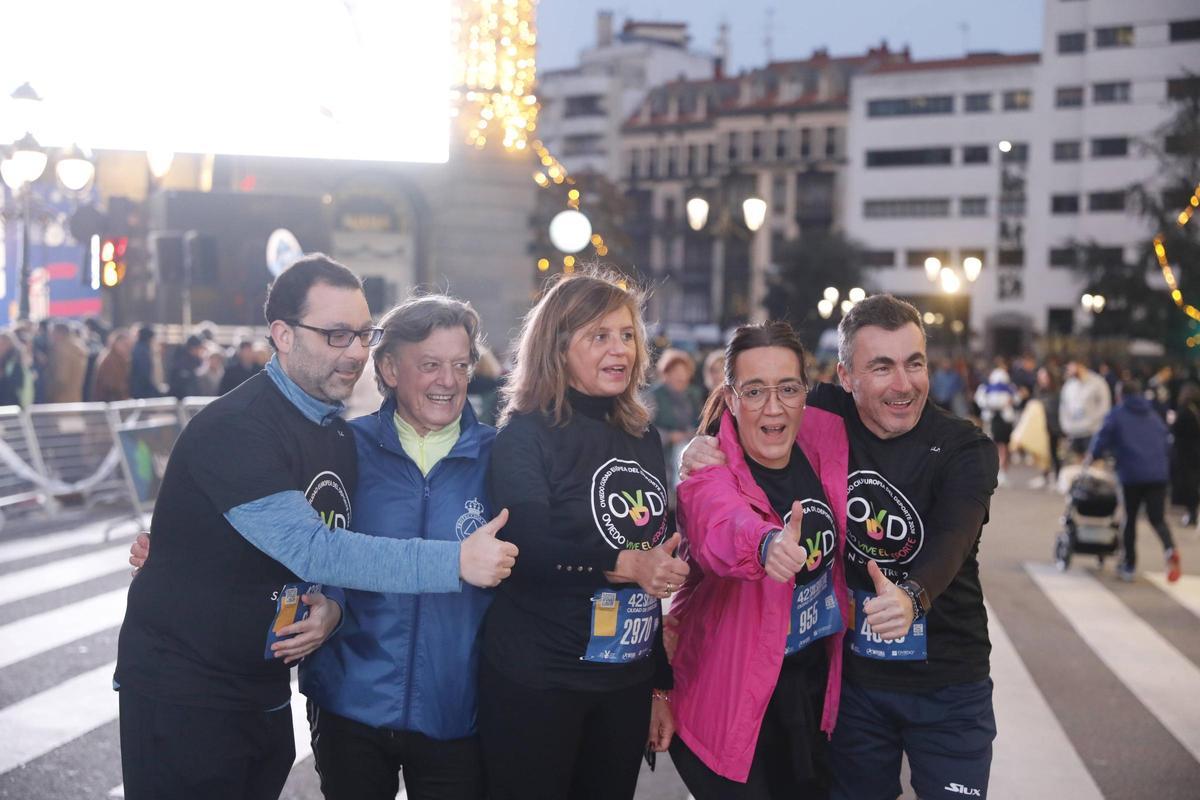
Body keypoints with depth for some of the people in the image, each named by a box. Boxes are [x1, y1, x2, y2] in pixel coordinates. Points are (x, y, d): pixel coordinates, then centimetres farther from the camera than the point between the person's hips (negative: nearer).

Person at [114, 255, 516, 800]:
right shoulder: (234, 429, -22)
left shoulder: (340, 437, 6)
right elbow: (308, 547, -30)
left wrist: (333, 604, -10)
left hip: (266, 688, 8)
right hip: (182, 689, -7)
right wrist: (456, 562, -31)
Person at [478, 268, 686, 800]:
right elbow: (525, 549, -20)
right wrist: (620, 565, -28)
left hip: (627, 681, 6)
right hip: (535, 685, -5)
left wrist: (660, 684, 15)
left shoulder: (644, 437, 10)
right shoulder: (526, 434, -7)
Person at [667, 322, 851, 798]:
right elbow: (722, 527, -45)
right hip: (730, 689, -5)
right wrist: (768, 544, -66)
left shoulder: (826, 435, -6)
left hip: (815, 675, 6)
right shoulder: (708, 475, -21)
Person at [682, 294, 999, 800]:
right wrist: (703, 446, -14)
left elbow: (951, 541, -31)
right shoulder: (827, 417, -6)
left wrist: (913, 596, -52)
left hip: (948, 687, -2)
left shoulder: (966, 450, -14)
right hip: (854, 677, 2)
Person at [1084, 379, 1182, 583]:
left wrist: (1091, 457, 10)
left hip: (1131, 474, -3)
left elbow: (1103, 437, -4)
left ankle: (1128, 566, 13)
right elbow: (1167, 442, 17)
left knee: (1129, 519, 11)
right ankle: (1170, 549, -26)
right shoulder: (1154, 415, 19)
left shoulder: (1116, 415, 5)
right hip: (1158, 474, 3)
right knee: (1157, 518, 6)